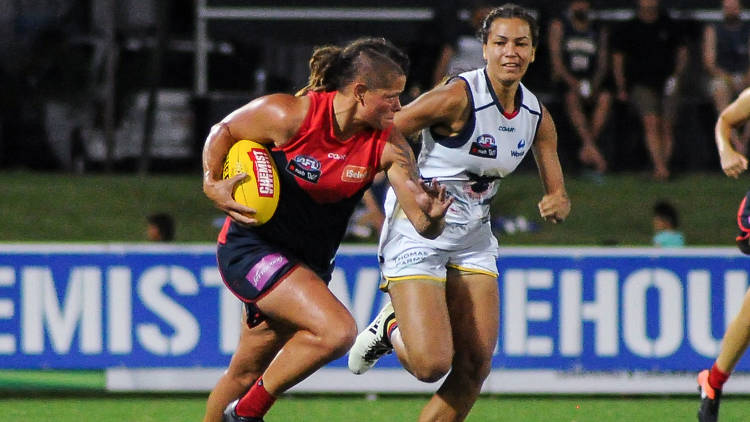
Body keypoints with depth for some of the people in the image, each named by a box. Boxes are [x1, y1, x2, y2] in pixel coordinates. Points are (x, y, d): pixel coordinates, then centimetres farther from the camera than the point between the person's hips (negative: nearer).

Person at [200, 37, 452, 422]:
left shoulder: (387, 145, -9)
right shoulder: (289, 114, -20)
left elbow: (422, 225, -15)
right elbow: (223, 131, -3)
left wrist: (431, 217, -38)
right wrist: (212, 184, -17)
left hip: (309, 262, 6)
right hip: (252, 244, -6)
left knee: (246, 374, 16)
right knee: (337, 330, -23)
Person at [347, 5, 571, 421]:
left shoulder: (538, 118, 2)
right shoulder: (457, 98, -19)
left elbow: (558, 194, 9)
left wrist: (557, 204, -13)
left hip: (473, 238, 6)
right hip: (418, 232, -6)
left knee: (475, 365, -3)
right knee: (431, 364, -17)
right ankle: (391, 328, 17)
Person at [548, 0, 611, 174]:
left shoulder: (599, 31, 14)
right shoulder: (559, 26, 6)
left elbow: (602, 64, 6)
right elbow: (556, 59, -4)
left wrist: (595, 84, -14)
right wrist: (572, 82, -19)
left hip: (592, 82, 3)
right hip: (565, 80, -3)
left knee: (605, 97, -29)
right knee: (573, 97, -35)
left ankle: (587, 148, -30)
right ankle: (591, 147, -49)